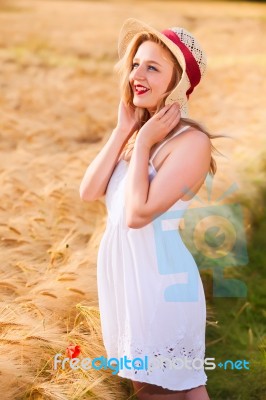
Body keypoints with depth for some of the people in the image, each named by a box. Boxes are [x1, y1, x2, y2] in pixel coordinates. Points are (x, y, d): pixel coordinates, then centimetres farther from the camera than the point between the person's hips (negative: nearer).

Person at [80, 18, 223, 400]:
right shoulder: (139, 129, 4)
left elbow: (138, 214, -26)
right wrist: (123, 131, -8)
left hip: (159, 279, -8)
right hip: (121, 269, 8)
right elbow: (88, 192, -5)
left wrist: (142, 143, -18)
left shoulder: (191, 141, -20)